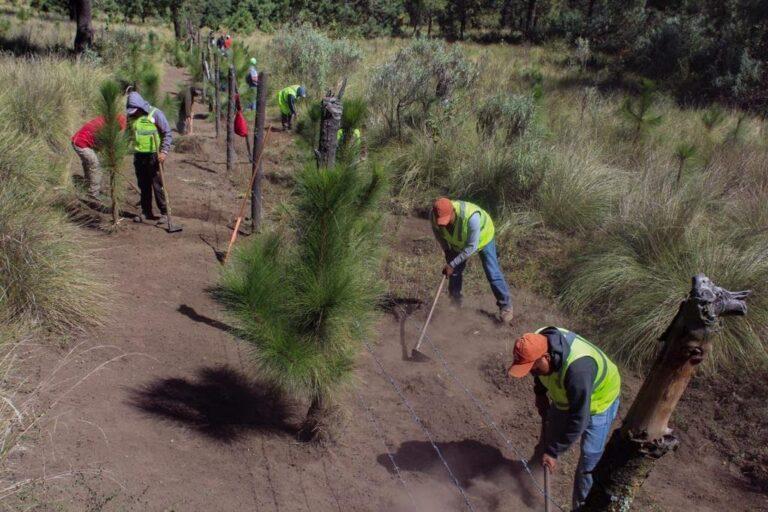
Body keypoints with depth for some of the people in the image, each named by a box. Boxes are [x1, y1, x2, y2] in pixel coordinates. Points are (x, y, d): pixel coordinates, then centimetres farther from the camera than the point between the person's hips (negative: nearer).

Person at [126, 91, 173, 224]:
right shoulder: (131, 116, 9)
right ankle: (146, 212, 19)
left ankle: (164, 213, 4)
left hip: (153, 155, -6)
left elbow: (167, 133, -9)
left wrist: (164, 152, -17)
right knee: (143, 186, 10)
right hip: (139, 156, 6)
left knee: (157, 186, -4)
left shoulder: (155, 114, -9)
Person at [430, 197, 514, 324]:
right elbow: (437, 232, -5)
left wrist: (452, 264, -33)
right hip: (459, 241, 4)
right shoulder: (436, 215, -32)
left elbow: (471, 247, -36)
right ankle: (455, 304, 28)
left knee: (492, 273, -4)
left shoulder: (471, 217, -47)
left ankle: (506, 306, 11)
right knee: (455, 272, 7)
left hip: (482, 237, -4)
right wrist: (447, 250, -10)